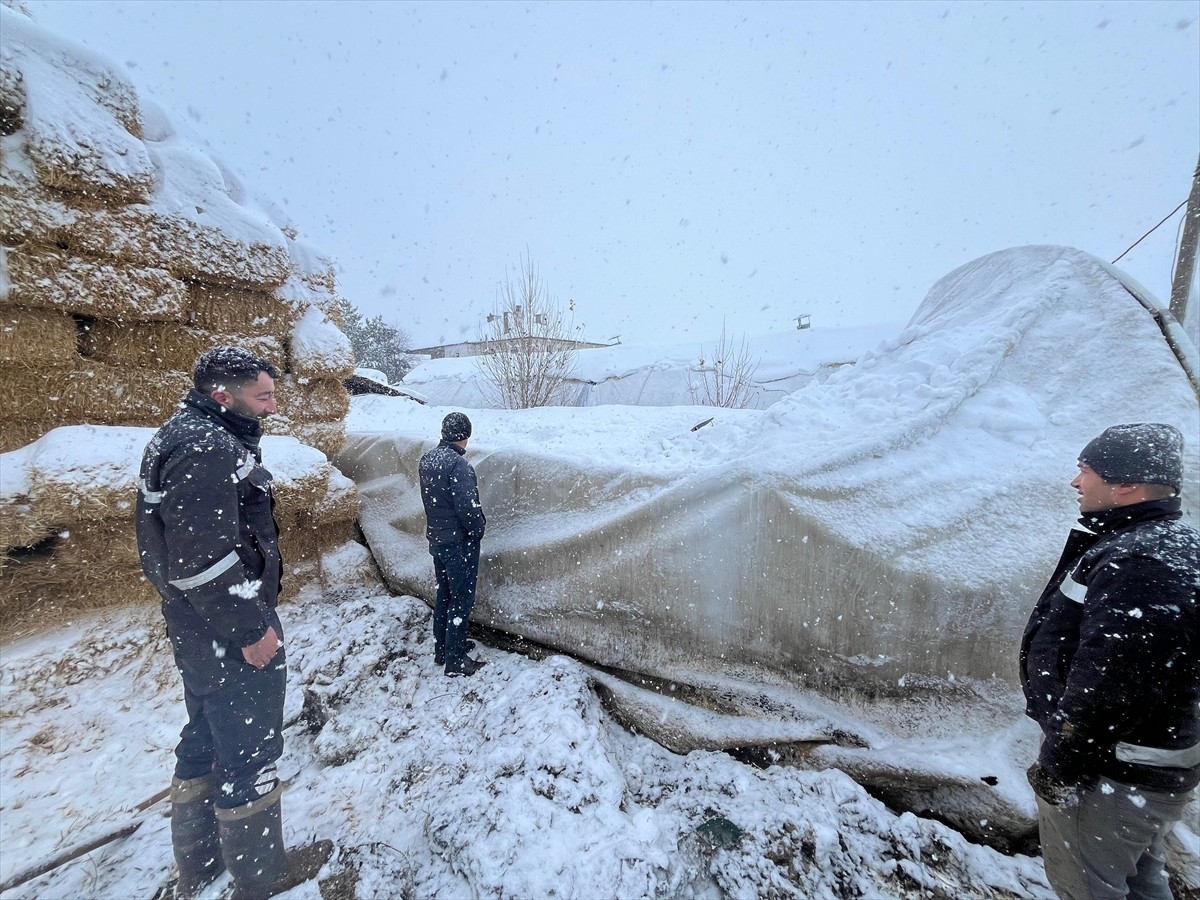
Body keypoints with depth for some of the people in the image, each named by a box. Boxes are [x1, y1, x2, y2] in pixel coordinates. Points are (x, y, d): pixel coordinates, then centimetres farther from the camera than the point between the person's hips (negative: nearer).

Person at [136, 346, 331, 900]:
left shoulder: (190, 436, 12)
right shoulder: (205, 449, -21)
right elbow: (203, 559, -26)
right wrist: (250, 629, -18)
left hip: (201, 631, 11)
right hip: (231, 633, -11)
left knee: (205, 741, 24)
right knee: (250, 751, 7)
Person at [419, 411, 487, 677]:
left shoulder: (426, 460, 3)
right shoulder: (458, 464, -23)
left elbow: (432, 498, 10)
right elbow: (467, 507, -25)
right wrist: (479, 528, -10)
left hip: (436, 538, 8)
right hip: (459, 542, -8)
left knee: (444, 595, 21)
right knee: (461, 600, 5)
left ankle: (442, 649, 36)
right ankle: (455, 660, 16)